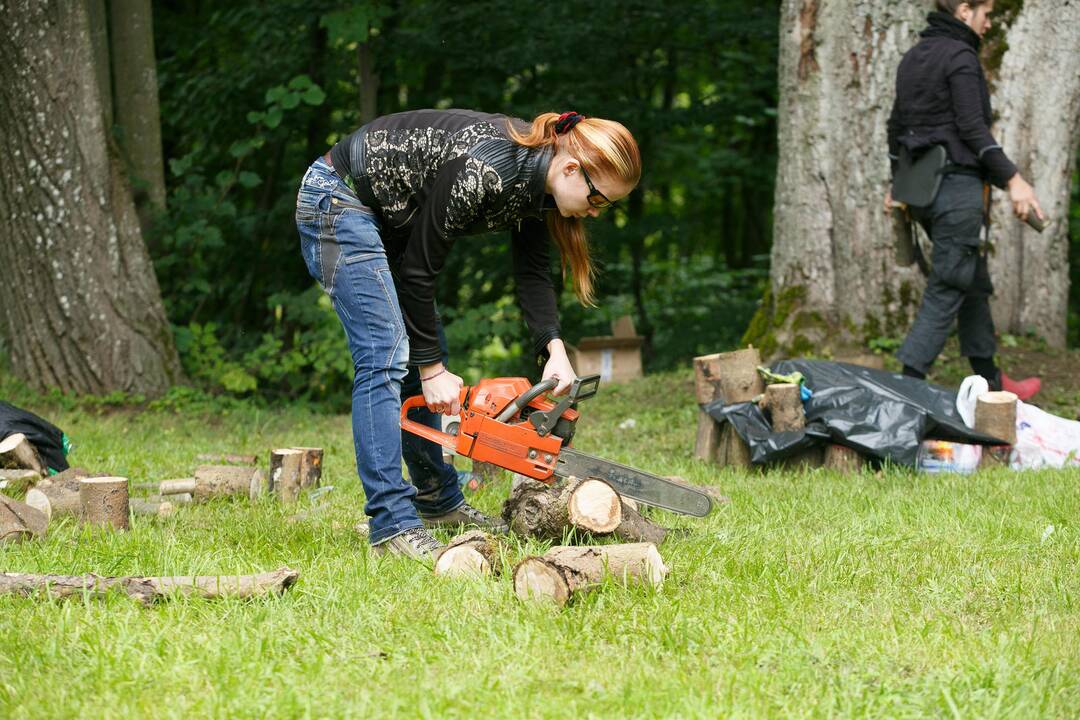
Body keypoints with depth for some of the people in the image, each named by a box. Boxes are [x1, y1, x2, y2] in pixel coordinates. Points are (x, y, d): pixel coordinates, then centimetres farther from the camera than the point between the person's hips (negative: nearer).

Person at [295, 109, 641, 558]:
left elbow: (532, 273, 1)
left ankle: (438, 502, 22)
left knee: (425, 353, 11)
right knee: (386, 357, -18)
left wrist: (554, 349, -15)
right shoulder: (484, 172, -31)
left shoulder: (535, 176, -6)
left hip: (390, 218, 10)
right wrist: (432, 368, -16)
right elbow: (418, 269, -23)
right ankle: (392, 525, -20)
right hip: (339, 200, -10)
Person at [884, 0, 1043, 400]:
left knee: (975, 282, 17)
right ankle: (909, 380, -15)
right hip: (958, 184, -9)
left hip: (922, 185, 9)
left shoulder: (913, 58, 16)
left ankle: (989, 380, 24)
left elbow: (896, 125, 21)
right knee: (948, 287, -8)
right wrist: (1012, 179, -18)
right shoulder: (960, 56, -11)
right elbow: (973, 128, -17)